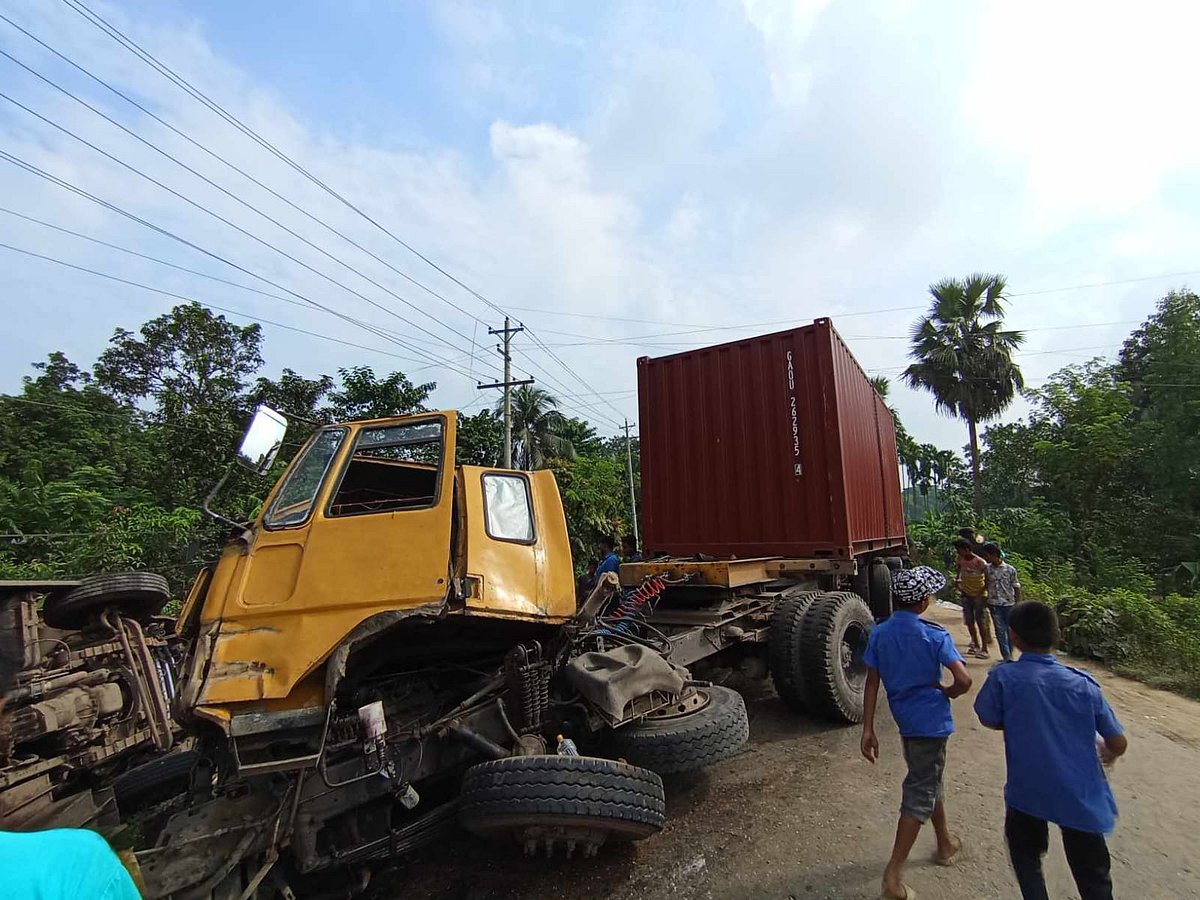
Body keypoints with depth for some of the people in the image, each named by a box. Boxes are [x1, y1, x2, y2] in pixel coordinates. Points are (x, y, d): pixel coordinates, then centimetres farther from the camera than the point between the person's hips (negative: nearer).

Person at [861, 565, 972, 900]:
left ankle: (945, 843, 47)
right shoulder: (935, 635, -16)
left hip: (905, 719, 5)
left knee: (929, 780, 27)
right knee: (920, 792, 3)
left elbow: (872, 683, -3)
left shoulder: (879, 634, -4)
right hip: (930, 720, -5)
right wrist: (946, 692, 2)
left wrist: (868, 730, 1)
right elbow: (964, 680, -22)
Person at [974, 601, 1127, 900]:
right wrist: (1107, 753, 21)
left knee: (1025, 853, 25)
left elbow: (989, 720, -3)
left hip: (1027, 790, -2)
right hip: (1082, 796, 2)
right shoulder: (1083, 685, -10)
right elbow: (1118, 744, -2)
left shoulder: (1004, 677, -17)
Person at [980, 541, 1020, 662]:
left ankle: (1009, 654, 25)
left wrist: (1018, 605, -4)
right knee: (1000, 630, -3)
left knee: (1010, 629, 8)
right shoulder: (987, 569, 0)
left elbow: (1016, 588, -2)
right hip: (994, 604, 1)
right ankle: (1007, 657, -1)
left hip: (1009, 604, -1)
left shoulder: (1010, 570, -7)